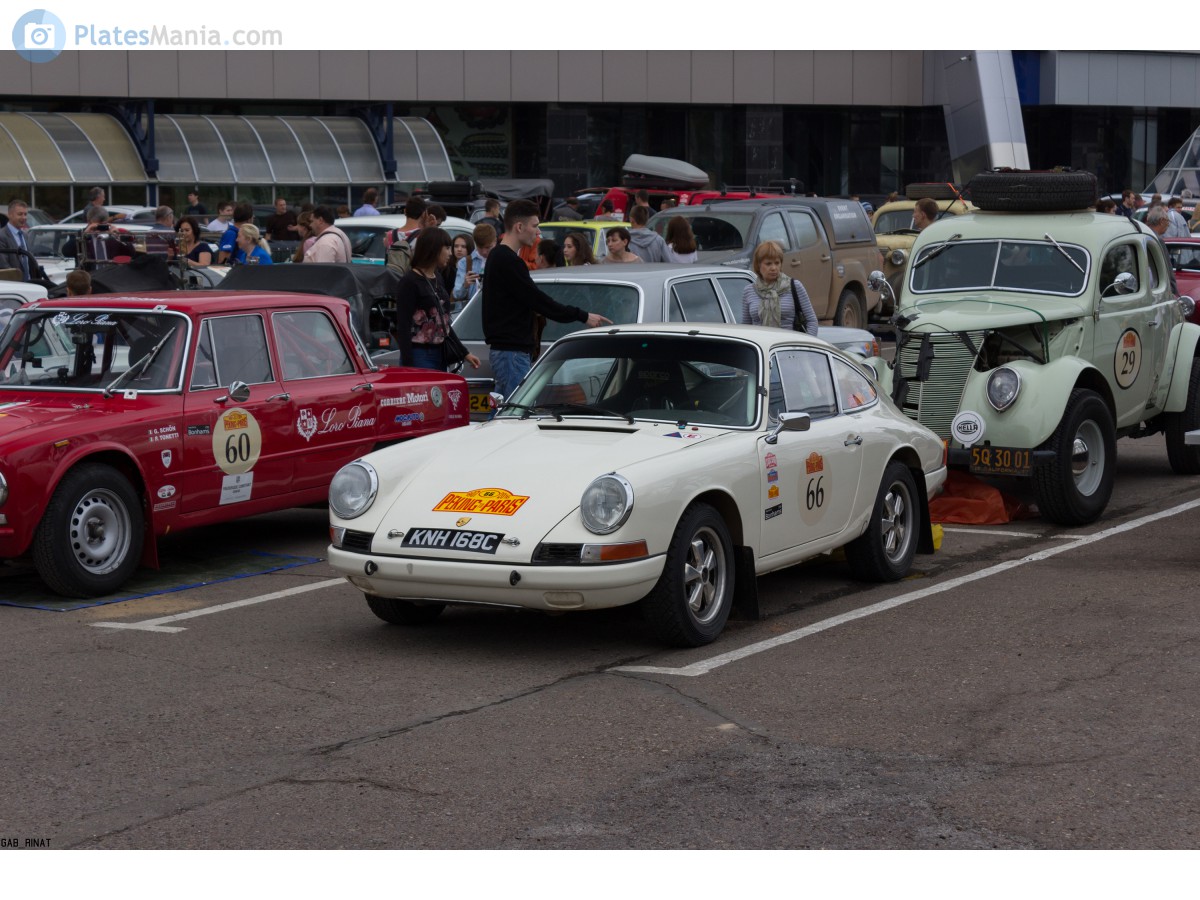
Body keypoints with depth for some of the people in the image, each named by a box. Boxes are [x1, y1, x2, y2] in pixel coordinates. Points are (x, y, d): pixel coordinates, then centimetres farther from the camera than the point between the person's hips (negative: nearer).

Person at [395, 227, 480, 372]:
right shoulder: (410, 282, -10)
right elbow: (403, 327, -14)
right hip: (419, 357, -8)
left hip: (440, 355, 8)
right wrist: (408, 367, -20)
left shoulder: (437, 278, 15)